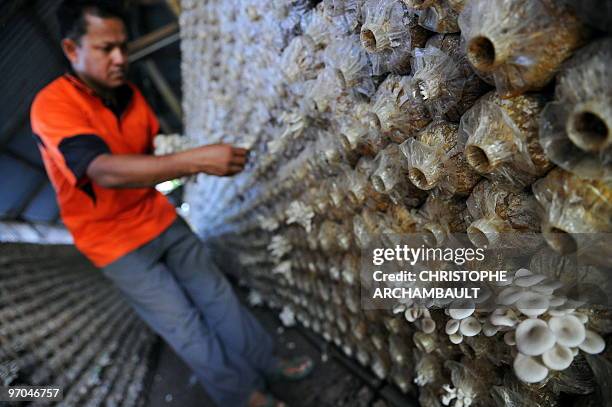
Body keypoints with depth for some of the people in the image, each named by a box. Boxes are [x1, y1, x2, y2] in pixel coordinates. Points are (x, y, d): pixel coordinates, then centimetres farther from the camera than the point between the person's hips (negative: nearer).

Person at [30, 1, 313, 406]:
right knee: (185, 326, 3)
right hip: (117, 242, -6)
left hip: (161, 218, 6)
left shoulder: (129, 93, 0)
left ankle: (265, 360, 32)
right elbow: (105, 171, -39)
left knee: (217, 294, 12)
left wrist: (160, 183, 1)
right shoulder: (53, 106, -22)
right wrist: (197, 160, -47)